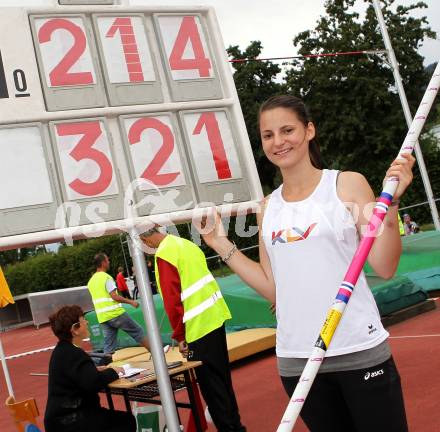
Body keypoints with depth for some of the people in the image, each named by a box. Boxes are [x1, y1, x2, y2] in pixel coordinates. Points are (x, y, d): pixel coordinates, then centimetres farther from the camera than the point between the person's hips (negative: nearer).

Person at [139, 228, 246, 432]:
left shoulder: (163, 255, -15)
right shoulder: (186, 243, 10)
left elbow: (171, 299, -18)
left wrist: (179, 336, -9)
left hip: (199, 327, -9)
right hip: (216, 316, 9)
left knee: (210, 384, 2)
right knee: (222, 378, 20)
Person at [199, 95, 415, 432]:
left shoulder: (347, 184, -3)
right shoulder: (268, 207, 8)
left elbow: (384, 268, -7)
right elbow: (273, 288, 10)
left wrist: (391, 202, -17)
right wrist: (223, 246, 7)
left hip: (360, 351, -3)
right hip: (296, 360, 4)